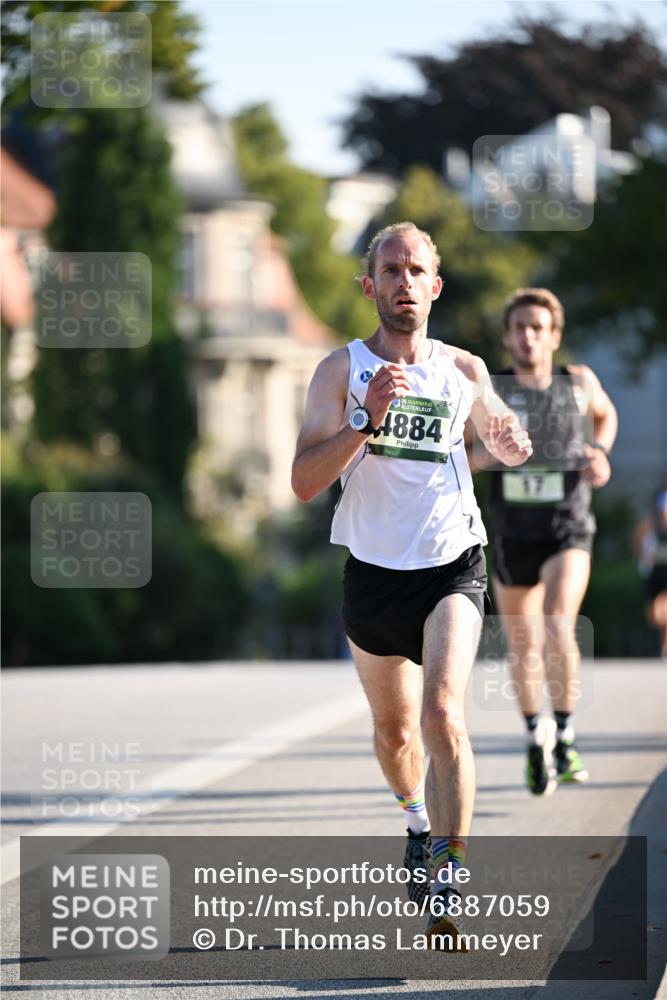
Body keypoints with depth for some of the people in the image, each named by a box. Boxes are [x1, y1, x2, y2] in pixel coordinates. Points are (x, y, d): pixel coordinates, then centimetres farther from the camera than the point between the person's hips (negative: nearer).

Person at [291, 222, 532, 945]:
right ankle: (419, 820, 50)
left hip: (451, 566, -1)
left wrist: (512, 439, -4)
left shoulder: (465, 371, 3)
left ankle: (447, 890, -24)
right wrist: (369, 419, -25)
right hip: (373, 569, 1)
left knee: (443, 715, -21)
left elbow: (509, 453, 20)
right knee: (394, 729, 18)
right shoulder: (342, 370, -3)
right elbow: (304, 482, -13)